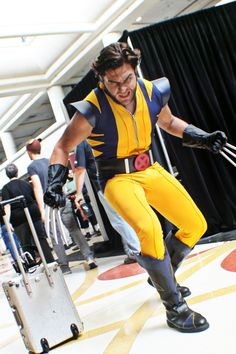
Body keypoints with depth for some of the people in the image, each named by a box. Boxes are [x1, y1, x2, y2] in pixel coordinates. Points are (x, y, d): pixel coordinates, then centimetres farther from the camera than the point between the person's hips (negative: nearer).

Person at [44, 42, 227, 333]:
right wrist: (55, 183, -24)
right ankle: (175, 308, -10)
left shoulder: (152, 92, -8)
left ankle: (161, 274, 29)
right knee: (150, 229, -31)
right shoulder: (92, 110, -21)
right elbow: (62, 148, -10)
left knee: (196, 225, 2)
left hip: (150, 170, 6)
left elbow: (168, 122, 14)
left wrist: (202, 138, 3)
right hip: (118, 178, -5)